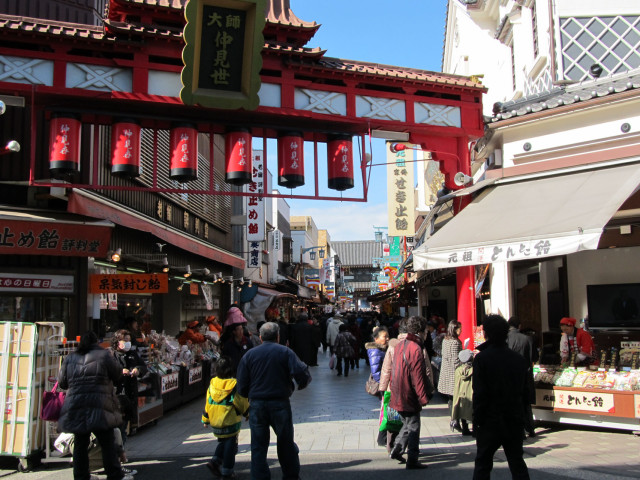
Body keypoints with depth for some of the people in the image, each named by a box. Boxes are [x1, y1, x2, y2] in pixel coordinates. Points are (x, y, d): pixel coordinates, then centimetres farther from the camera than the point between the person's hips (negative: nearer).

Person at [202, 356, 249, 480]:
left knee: (223, 442, 23)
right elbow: (243, 403, -8)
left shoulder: (212, 384, -2)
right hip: (231, 422, -5)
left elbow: (207, 403, 6)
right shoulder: (234, 385, -15)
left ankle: (215, 461, 8)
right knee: (230, 445, 7)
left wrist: (205, 420, 16)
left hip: (215, 423, 5)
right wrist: (248, 414, 9)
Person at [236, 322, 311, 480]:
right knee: (286, 444, 14)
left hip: (257, 405, 1)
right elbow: (302, 373, -15)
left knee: (258, 447, 9)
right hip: (280, 404, -1)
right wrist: (301, 385, 7)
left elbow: (242, 386, 2)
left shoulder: (249, 354, 4)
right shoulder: (285, 352, -1)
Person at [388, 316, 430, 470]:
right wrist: (423, 398, -15)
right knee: (413, 427, 4)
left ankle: (396, 450, 23)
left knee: (408, 423, 23)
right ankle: (412, 461, 10)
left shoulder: (399, 345, 6)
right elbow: (417, 377, -21)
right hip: (410, 396, -8)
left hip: (398, 396, 8)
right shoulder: (415, 349, -20)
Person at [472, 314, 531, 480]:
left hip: (490, 422, -4)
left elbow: (479, 394, -15)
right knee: (517, 463, 14)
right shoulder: (519, 359, 0)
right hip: (515, 421, 4)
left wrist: (477, 420, -7)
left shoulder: (481, 358, -14)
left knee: (483, 463, 8)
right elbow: (525, 392, 6)